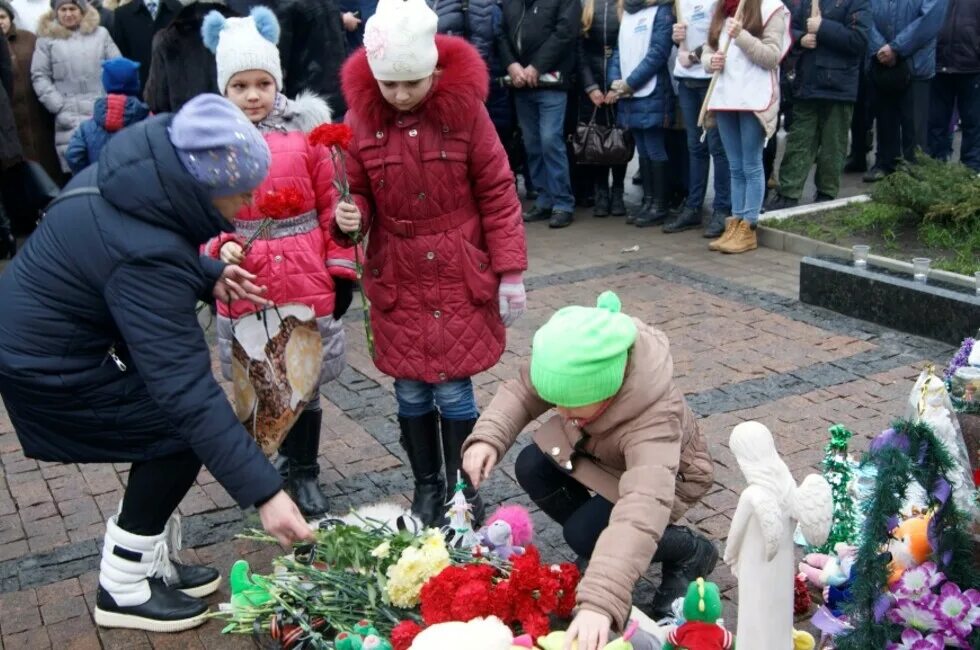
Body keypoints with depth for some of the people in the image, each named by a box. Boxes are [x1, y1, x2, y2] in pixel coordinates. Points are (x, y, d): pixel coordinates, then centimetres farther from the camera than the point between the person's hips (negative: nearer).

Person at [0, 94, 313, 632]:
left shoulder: (143, 167, -10)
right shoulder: (145, 255, -36)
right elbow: (186, 389, -38)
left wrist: (208, 275, -6)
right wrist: (263, 491, -37)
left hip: (45, 327, 9)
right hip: (52, 366, -8)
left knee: (177, 424, 9)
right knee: (182, 432, -6)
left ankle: (153, 563, 25)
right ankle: (123, 589, 9)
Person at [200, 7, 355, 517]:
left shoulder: (305, 130, -3)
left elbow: (331, 206, 0)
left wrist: (341, 271, -1)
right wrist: (220, 249, -18)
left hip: (306, 280, 0)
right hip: (244, 284, 0)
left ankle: (303, 473, 30)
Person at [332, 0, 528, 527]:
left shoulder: (464, 108, -10)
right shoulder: (361, 117, -7)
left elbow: (497, 194, -5)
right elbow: (359, 193, 4)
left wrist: (510, 271, -6)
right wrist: (350, 217, -19)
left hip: (460, 278, -2)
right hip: (397, 280, 2)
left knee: (453, 391, 1)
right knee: (411, 393, 10)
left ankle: (464, 491, 22)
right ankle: (427, 487, 31)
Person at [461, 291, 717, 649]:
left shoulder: (653, 420, -47)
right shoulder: (576, 372, -31)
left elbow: (642, 511, -59)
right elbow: (522, 391, -14)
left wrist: (599, 602, -70)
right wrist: (487, 437, -35)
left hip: (661, 472, -6)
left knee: (583, 533, -24)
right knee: (531, 468, -13)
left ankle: (691, 553, 2)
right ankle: (603, 547, 9)